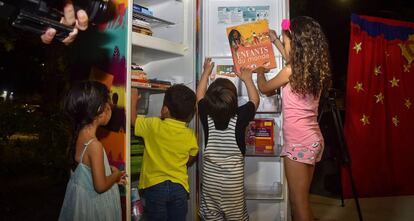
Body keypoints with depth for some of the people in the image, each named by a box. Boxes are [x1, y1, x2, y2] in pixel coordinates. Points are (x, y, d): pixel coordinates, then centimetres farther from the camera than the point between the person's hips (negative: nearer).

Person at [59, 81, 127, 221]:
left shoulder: (78, 135, -3)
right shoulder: (94, 145, -28)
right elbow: (101, 186, -24)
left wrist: (111, 174, 10)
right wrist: (115, 175, -7)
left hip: (80, 196, 8)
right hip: (92, 202, -8)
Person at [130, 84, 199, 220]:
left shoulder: (153, 125, -15)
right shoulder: (190, 136, -7)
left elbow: (133, 120, 3)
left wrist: (133, 100, 16)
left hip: (155, 186, -1)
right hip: (179, 187, 2)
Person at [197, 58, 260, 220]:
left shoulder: (206, 117, -12)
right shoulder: (240, 118, -16)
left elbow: (200, 96, 8)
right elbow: (255, 100, 3)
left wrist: (206, 72, 18)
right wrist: (247, 79, 13)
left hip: (210, 179, 2)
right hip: (234, 180, -1)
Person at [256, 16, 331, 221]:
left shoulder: (290, 71, -15)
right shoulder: (315, 68, 6)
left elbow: (264, 88, 2)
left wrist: (260, 71, 22)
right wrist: (275, 41, 37)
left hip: (298, 143, -8)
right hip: (313, 140, 8)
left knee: (298, 203, 4)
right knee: (301, 200, 20)